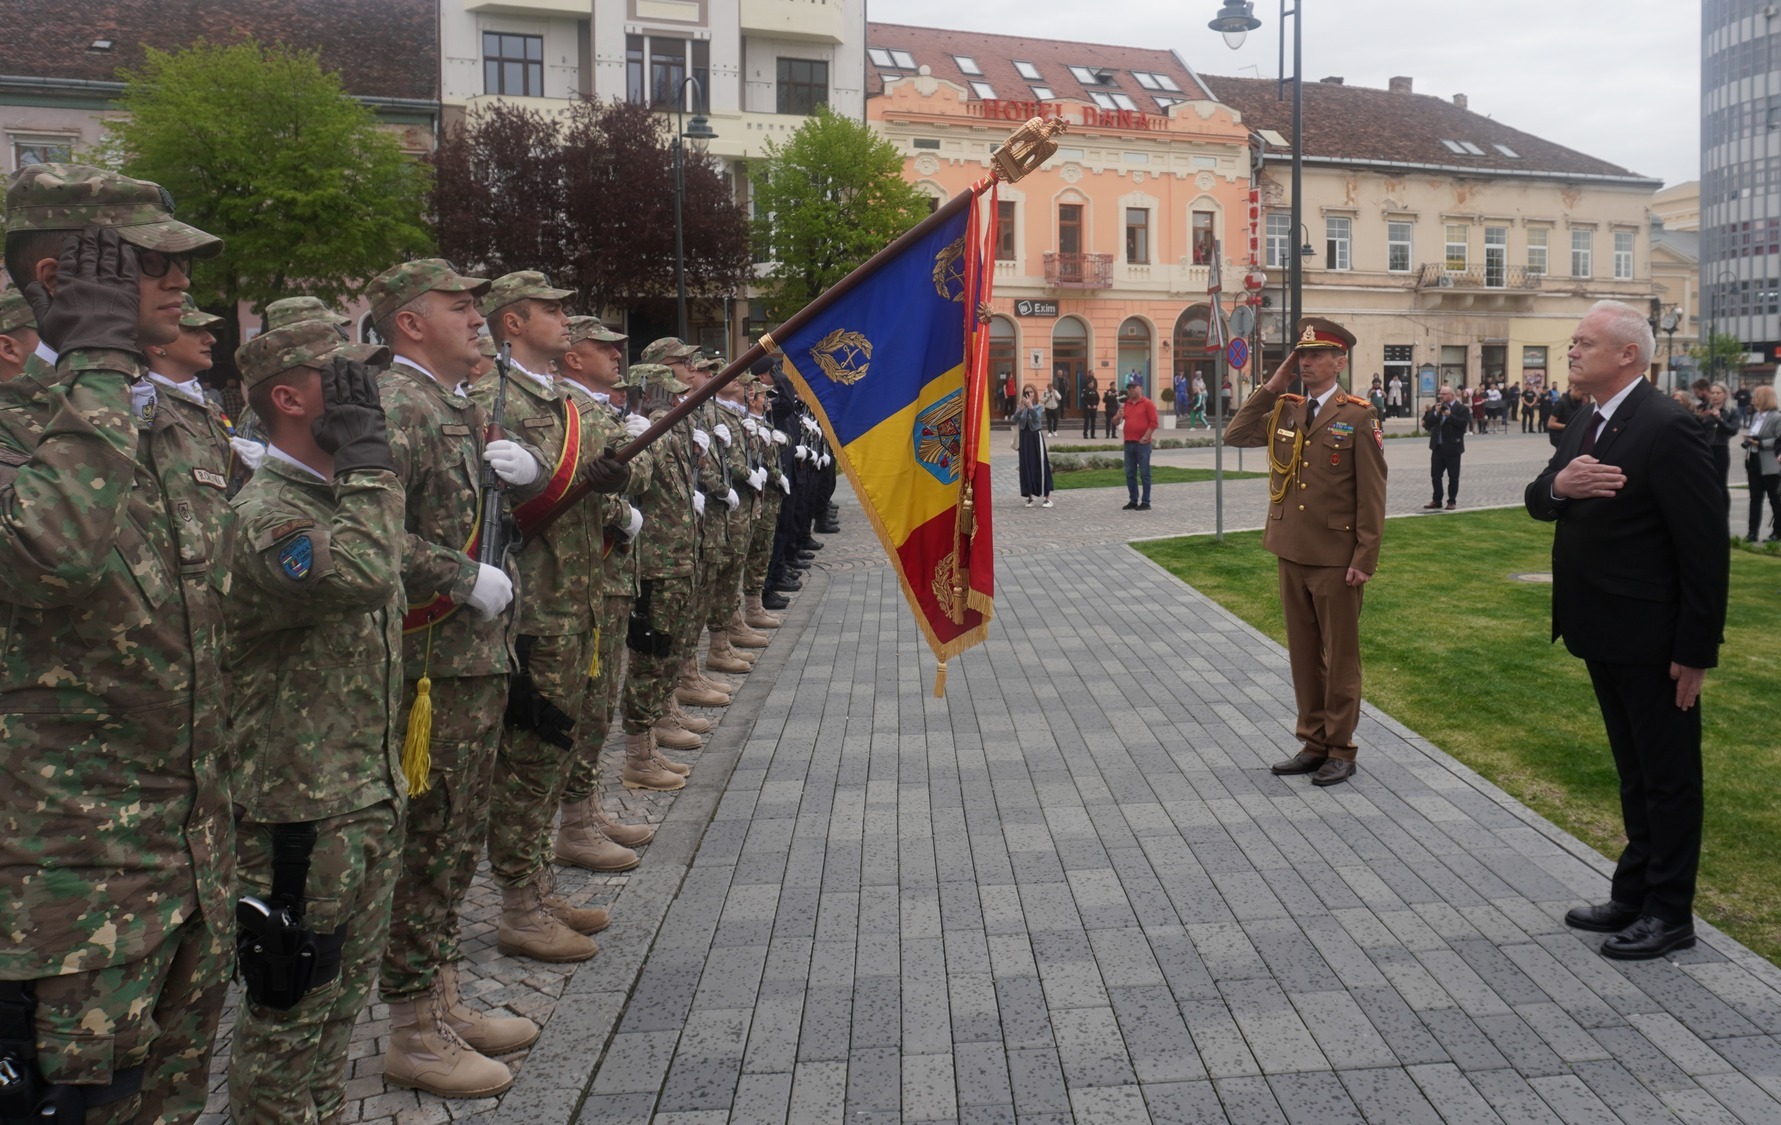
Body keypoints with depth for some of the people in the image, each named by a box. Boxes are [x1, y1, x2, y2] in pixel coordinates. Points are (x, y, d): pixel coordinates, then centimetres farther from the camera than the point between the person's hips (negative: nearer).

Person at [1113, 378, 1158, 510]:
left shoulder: (1147, 404, -2)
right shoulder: (1125, 405, 15)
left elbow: (1153, 422, -9)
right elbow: (1115, 422, 17)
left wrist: (1145, 437, -15)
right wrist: (1118, 416, -5)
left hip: (1142, 444, -6)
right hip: (1129, 443, 6)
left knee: (1144, 473, -3)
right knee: (1130, 474, 7)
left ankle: (1146, 502, 0)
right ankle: (1133, 501, 15)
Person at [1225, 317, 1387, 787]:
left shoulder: (1357, 416, -8)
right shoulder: (1283, 411, 8)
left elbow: (1371, 494, -10)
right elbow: (1235, 434, 3)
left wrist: (1364, 558, -14)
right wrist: (1271, 387, -1)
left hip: (1336, 559, -5)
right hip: (1292, 554, 6)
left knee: (1340, 655, 5)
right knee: (1303, 652, 13)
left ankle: (1340, 750, 15)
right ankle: (1313, 743, 24)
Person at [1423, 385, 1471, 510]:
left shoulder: (1461, 408, -6)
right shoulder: (1436, 407, 10)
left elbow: (1463, 423, -20)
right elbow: (1427, 423, 1)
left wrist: (1450, 415, -23)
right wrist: (1436, 413, -12)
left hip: (1452, 447, -5)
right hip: (1437, 447, 5)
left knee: (1453, 476, 4)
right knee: (1435, 475, 8)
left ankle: (1452, 501, 11)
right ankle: (1436, 500, 17)